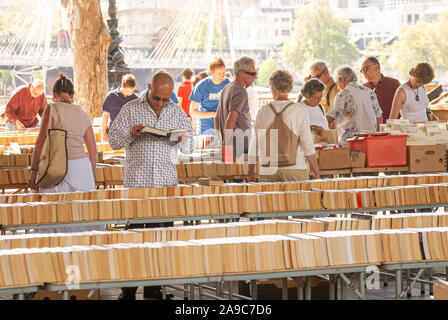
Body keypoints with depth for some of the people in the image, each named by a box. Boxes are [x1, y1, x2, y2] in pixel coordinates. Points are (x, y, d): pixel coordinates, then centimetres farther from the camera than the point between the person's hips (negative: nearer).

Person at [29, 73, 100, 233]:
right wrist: (91, 178, 23)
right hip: (82, 166, 5)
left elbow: (41, 142, -6)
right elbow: (93, 151, 14)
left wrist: (34, 170, -2)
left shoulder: (52, 109, -2)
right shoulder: (83, 115, 12)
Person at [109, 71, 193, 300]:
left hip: (166, 181, 2)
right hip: (137, 181, -2)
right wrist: (131, 135, -16)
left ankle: (153, 288, 10)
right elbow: (113, 140, 4)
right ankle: (128, 288, 1)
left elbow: (189, 147, 15)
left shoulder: (177, 113, 11)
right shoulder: (130, 109, 4)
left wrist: (182, 139, -8)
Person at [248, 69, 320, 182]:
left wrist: (251, 173, 17)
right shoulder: (300, 111, -1)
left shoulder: (263, 111, 4)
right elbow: (307, 144, -2)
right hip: (295, 169, -2)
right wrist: (317, 173, 4)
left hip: (268, 173, 2)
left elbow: (255, 145, 9)